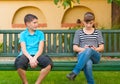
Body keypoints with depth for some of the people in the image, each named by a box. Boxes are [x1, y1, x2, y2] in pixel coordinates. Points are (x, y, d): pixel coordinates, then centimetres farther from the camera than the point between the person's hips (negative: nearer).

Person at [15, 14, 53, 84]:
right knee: (19, 64, -36)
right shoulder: (23, 34, 9)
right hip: (26, 55, -1)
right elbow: (23, 49, -3)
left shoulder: (40, 33, 11)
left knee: (48, 64, -30)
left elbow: (40, 49, 0)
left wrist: (34, 58, -19)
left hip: (36, 55, 1)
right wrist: (30, 58, -22)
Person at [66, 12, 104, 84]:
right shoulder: (78, 32, 15)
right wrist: (83, 49, -13)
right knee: (88, 64, -40)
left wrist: (95, 49, -12)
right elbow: (75, 48, 8)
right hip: (82, 55, -1)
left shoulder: (98, 32, 18)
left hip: (95, 56, 1)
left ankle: (74, 72, -42)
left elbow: (102, 47, 11)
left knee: (89, 50, -39)